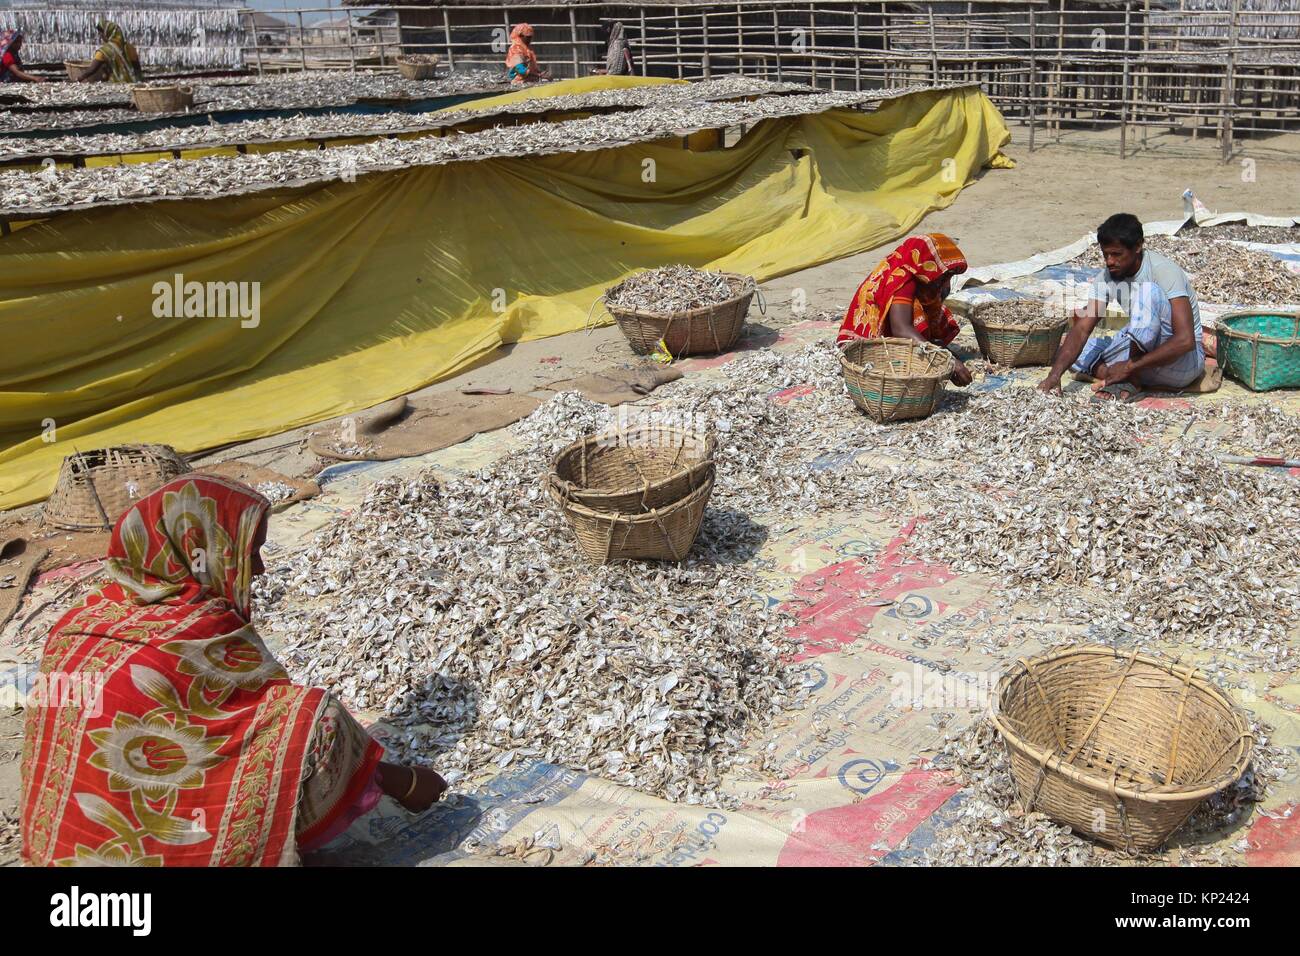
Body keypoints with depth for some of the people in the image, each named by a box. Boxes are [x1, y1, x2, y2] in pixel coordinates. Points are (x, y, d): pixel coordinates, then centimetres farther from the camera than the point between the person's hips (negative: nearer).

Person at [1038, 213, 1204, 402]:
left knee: (1149, 291, -30)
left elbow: (1185, 341, -31)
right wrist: (1055, 374, -29)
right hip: (1141, 351, 6)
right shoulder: (1107, 277, -5)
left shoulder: (1164, 271, -22)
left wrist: (1130, 367, -33)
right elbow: (1082, 329, -14)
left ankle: (1131, 382, -25)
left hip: (1183, 362, -6)